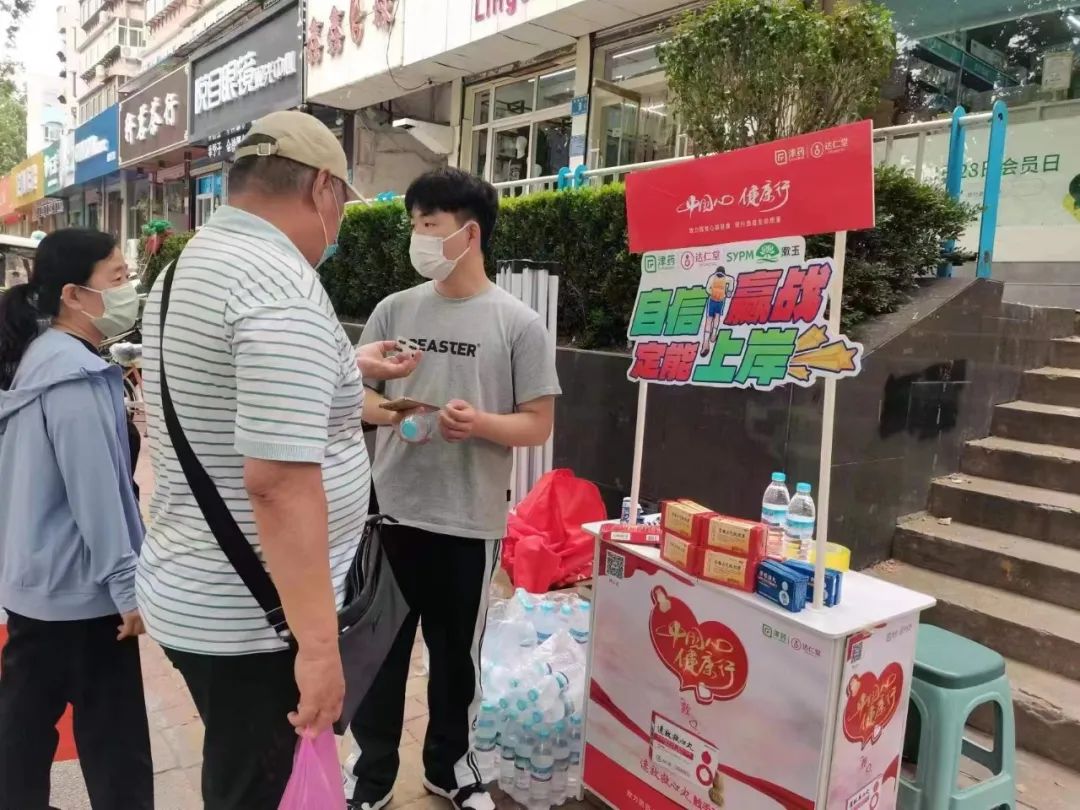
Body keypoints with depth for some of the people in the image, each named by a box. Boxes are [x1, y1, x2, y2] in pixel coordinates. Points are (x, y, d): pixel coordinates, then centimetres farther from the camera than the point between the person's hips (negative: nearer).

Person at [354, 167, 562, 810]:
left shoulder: (518, 323, -6)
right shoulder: (394, 310, 4)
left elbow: (538, 425, -4)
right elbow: (359, 396, 10)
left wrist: (480, 423, -23)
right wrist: (386, 410, -13)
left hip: (470, 522, -2)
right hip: (391, 511, 3)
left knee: (457, 653, 15)